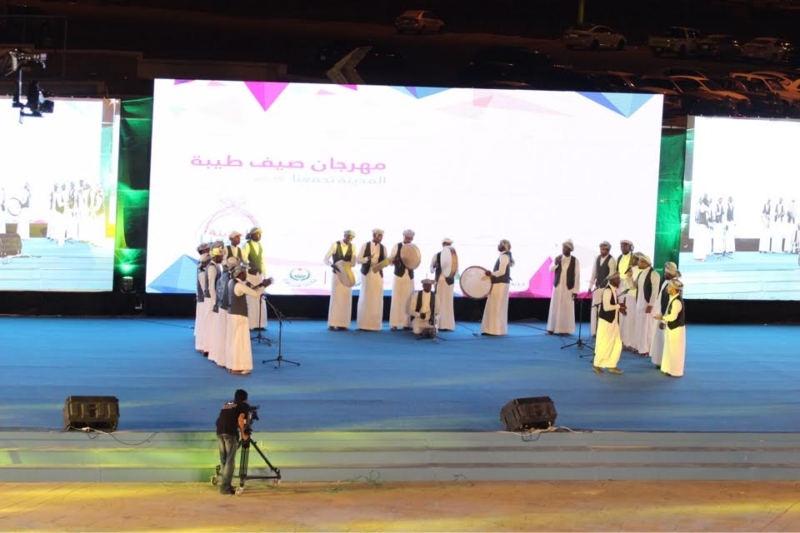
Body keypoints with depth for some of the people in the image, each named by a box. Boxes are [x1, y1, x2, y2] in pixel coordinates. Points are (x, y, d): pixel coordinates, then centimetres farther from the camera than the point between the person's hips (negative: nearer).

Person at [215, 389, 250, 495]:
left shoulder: (226, 405, 28)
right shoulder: (244, 406, 10)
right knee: (230, 461, -4)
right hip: (230, 433, -6)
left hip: (219, 432, 6)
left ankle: (224, 484, 20)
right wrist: (243, 434, 0)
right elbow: (240, 419, -6)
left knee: (223, 460, 15)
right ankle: (225, 487, -8)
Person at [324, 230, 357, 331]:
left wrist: (344, 264, -22)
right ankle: (332, 324, -6)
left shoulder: (352, 247, 2)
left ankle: (343, 324, 3)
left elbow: (353, 263, -2)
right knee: (335, 298, -7)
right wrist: (333, 265, -29)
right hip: (336, 274, -3)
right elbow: (325, 259, -9)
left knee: (346, 298, 0)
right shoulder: (335, 245, -5)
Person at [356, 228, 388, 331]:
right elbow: (358, 259, -3)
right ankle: (364, 324, 1)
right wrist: (367, 258, -20)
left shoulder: (383, 248, 7)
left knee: (377, 299, 0)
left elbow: (385, 261, 8)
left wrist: (381, 265, -14)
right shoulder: (365, 245, -1)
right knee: (365, 298, -3)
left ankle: (375, 324, 5)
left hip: (378, 274, 3)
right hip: (367, 273, -3)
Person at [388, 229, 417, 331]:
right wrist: (395, 261, -21)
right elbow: (390, 260, 0)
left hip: (409, 276, 3)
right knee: (397, 299, -5)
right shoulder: (397, 246, 2)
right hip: (399, 275, -3)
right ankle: (394, 324, -4)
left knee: (408, 300, 1)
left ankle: (407, 323, 5)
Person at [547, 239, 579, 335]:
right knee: (555, 307, 3)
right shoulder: (558, 258, 5)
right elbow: (551, 270, -1)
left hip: (568, 287, -3)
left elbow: (577, 276, -4)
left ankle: (565, 330, 2)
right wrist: (556, 263, -21)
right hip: (557, 286, 3)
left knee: (567, 309, -2)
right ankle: (553, 328, 8)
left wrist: (575, 290, -8)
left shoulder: (575, 261, -4)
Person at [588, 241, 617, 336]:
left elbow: (611, 275, -14)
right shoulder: (597, 258, 10)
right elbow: (594, 273, 13)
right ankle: (596, 331, 11)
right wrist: (590, 286, 10)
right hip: (597, 286, 7)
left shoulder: (611, 260, -10)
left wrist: (603, 284, -18)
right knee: (595, 309, 6)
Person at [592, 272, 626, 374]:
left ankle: (612, 366, 16)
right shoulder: (607, 290, -19)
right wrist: (618, 306, -15)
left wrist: (619, 308, 0)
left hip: (613, 321, 9)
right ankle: (597, 364, 13)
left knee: (617, 344, 9)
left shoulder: (614, 290, 9)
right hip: (606, 321, -9)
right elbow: (606, 307, -26)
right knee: (604, 343, 0)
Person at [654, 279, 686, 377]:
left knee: (675, 350, -1)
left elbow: (673, 316, -26)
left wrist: (662, 317, -13)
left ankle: (676, 372, 8)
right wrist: (664, 322, 7)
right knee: (670, 349, 17)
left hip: (676, 329, -10)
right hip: (672, 328, 10)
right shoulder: (673, 299, 9)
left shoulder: (677, 301, -23)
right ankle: (670, 369, 26)